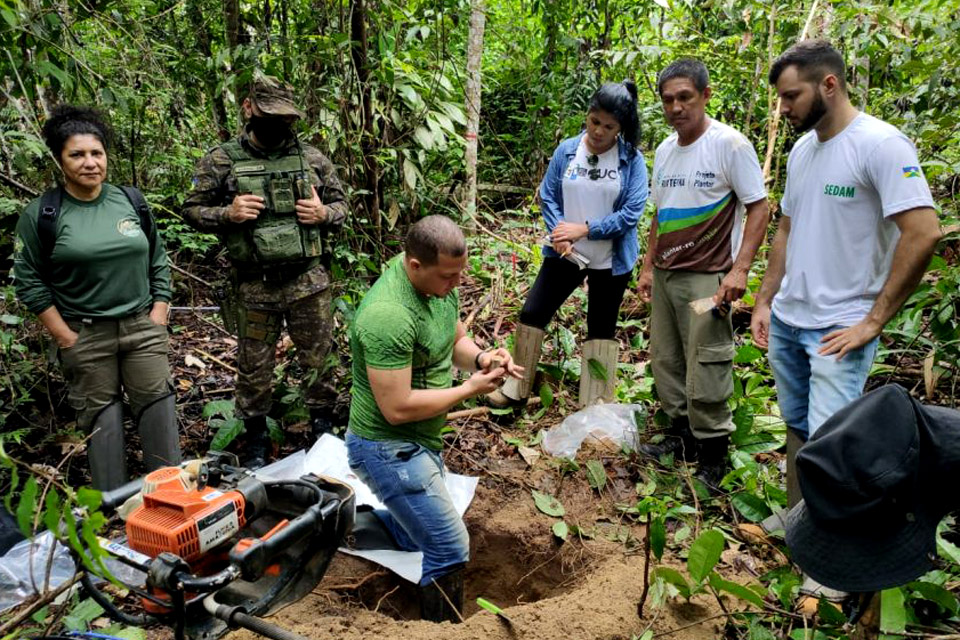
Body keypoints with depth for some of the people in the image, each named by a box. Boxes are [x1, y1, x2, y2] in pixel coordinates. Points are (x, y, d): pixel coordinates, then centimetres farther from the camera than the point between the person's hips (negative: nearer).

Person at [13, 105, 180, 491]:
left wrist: (159, 319, 3)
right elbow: (29, 281, -2)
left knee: (159, 409, 0)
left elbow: (158, 264, 10)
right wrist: (65, 337, -7)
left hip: (141, 327, 2)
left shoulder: (132, 201, 5)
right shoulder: (41, 214, -3)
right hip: (85, 336, -2)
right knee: (100, 419, 6)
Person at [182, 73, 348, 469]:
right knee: (254, 367, 11)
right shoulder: (221, 160, -1)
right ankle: (256, 439, 29)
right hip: (254, 287, -1)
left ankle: (323, 429, 30)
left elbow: (341, 205, 13)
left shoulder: (311, 157, 4)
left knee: (319, 358, 10)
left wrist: (324, 213, -9)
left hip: (309, 282, 1)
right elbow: (192, 209, 4)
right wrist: (227, 214, -15)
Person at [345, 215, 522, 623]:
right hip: (389, 448, -9)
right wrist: (471, 389, -21)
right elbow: (397, 408, -29)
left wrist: (481, 358, -11)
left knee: (416, 535, 25)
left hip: (420, 441, 9)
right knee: (450, 549, -5)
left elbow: (456, 341, 12)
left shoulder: (440, 284, -4)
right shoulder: (389, 315, -31)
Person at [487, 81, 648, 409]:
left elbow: (632, 211, -15)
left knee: (602, 330, 10)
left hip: (611, 260, -2)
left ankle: (595, 407, 23)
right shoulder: (567, 150, -3)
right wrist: (559, 232, -17)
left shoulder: (632, 160, -10)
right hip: (564, 254, 2)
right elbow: (547, 195, 0)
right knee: (532, 314, 3)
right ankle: (516, 389, 21)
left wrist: (584, 229, -19)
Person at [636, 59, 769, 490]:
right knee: (666, 361, 13)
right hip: (665, 275, 8)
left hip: (707, 277, -7)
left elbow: (759, 208, -11)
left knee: (705, 373, -6)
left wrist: (740, 270, -20)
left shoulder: (730, 144, -10)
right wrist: (648, 267, 16)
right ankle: (682, 435, 29)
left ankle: (713, 458, 8)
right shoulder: (664, 151, 11)